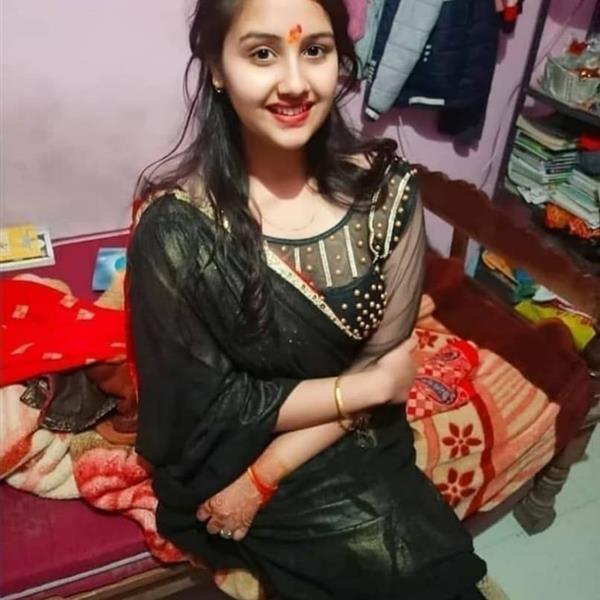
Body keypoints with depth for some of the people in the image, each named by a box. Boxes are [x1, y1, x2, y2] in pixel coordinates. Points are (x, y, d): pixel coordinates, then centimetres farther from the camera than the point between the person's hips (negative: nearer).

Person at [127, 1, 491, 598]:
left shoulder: (386, 188, -9)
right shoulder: (176, 225, -18)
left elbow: (387, 361, -6)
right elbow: (211, 410, -12)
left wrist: (264, 477, -13)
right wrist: (369, 387, -12)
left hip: (360, 447, 4)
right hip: (230, 462, -3)